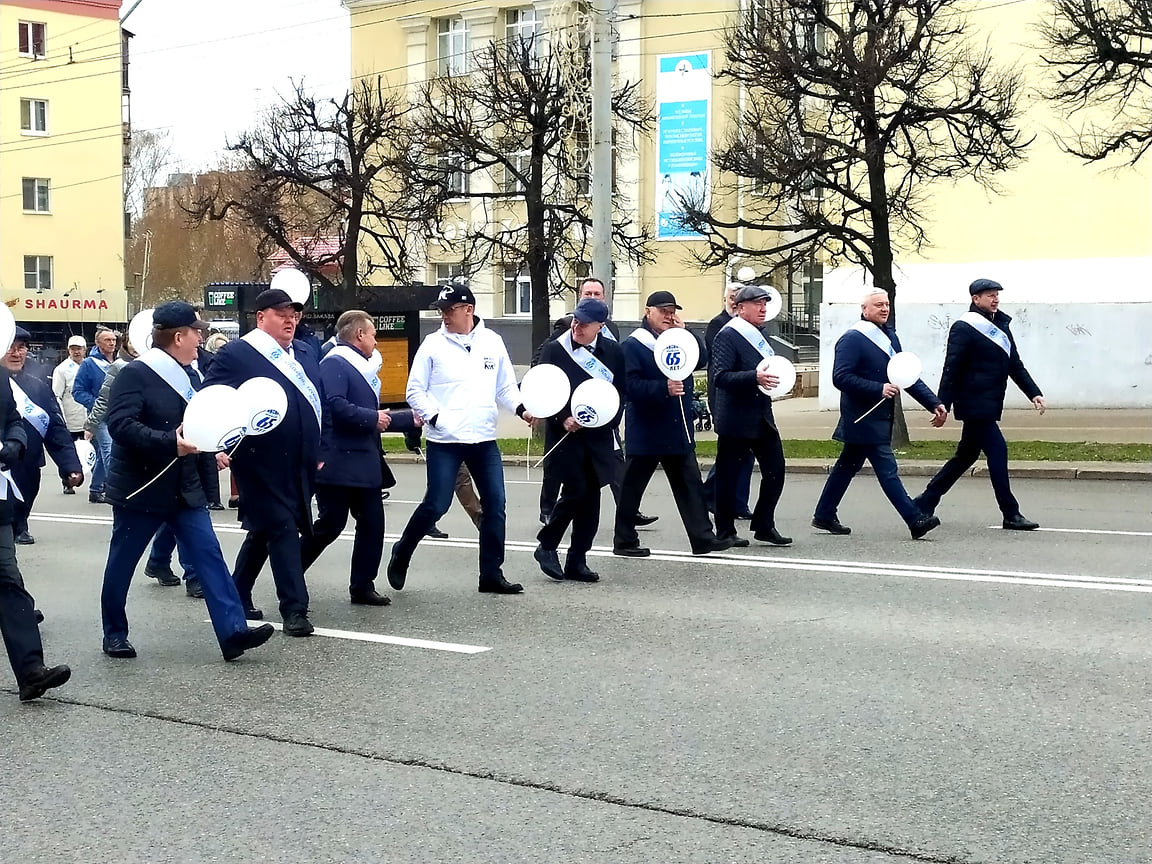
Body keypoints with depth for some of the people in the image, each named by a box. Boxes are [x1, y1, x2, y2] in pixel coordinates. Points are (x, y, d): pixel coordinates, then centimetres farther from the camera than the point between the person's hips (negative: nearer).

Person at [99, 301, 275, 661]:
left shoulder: (189, 375, 11)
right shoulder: (134, 374, -14)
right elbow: (121, 424, -24)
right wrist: (170, 443, -31)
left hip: (185, 489, 7)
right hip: (139, 489, -7)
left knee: (209, 556, -4)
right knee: (121, 564, 7)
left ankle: (232, 631, -9)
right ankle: (114, 634, 24)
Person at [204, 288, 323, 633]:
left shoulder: (305, 353, 14)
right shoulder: (236, 354, -8)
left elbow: (319, 403, 18)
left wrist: (318, 454, 15)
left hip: (298, 465, 7)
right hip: (263, 463, -7)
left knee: (264, 530, 17)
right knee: (282, 530, -7)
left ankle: (237, 597, 31)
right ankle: (294, 609, -4)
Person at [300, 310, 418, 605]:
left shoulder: (363, 368, 22)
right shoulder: (334, 364, -9)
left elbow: (377, 420, 29)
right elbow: (336, 406, -25)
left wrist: (412, 418, 32)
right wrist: (372, 418, -14)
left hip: (365, 463, 9)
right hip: (338, 463, -9)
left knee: (372, 523, 6)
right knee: (330, 524, -6)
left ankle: (363, 586, 13)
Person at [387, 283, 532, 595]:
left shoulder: (493, 342, 7)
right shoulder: (433, 344, -1)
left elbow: (505, 387, 12)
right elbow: (415, 391, 0)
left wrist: (520, 408, -7)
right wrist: (435, 417, -14)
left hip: (484, 440, 4)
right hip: (444, 441, -3)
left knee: (495, 505, 3)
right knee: (436, 505, -4)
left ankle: (491, 574, 13)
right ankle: (401, 555, 19)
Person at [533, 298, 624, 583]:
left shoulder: (612, 351, 5)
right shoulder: (554, 350, -2)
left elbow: (621, 391, 7)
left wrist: (610, 420, -9)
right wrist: (563, 419, -15)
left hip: (599, 437, 3)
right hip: (565, 434, -3)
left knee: (590, 498, 4)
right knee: (575, 492, -11)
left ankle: (577, 561, 13)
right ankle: (546, 546, 8)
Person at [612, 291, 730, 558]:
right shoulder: (633, 345, -8)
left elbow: (702, 360, 1)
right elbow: (630, 385, -18)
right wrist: (664, 389, -27)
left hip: (678, 430, 7)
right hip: (645, 432, -7)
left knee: (690, 484, 7)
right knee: (632, 486, 3)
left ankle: (702, 538, 10)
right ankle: (624, 541, 13)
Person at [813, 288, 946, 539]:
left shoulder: (890, 336, 14)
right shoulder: (852, 339, -13)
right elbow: (841, 378, -21)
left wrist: (933, 403, 8)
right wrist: (879, 389, -25)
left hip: (880, 418, 9)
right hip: (864, 420, -9)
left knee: (847, 466, 15)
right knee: (887, 470, -9)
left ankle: (824, 516, 25)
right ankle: (915, 520, -10)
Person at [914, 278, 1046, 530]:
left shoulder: (1000, 326, 17)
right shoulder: (964, 328, -9)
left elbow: (1015, 365, 20)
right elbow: (952, 368, -13)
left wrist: (1034, 393, 10)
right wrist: (943, 405, -16)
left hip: (989, 404, 9)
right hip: (974, 403, -9)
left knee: (966, 456, 14)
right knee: (997, 450, -11)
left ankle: (924, 503, 22)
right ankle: (1011, 514, -7)